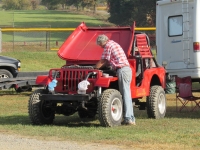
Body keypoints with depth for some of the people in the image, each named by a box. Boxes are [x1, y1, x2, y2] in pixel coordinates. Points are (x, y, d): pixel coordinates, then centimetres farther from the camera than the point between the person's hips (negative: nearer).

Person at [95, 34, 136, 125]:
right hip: (127, 69, 9)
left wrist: (94, 69, 8)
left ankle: (129, 118, -14)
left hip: (122, 70, -9)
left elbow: (103, 61, -2)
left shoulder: (108, 45, -6)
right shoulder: (114, 44, 24)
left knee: (125, 94, -11)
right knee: (126, 94, 10)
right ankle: (131, 118, 10)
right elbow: (108, 61, 28)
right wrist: (99, 67, 27)